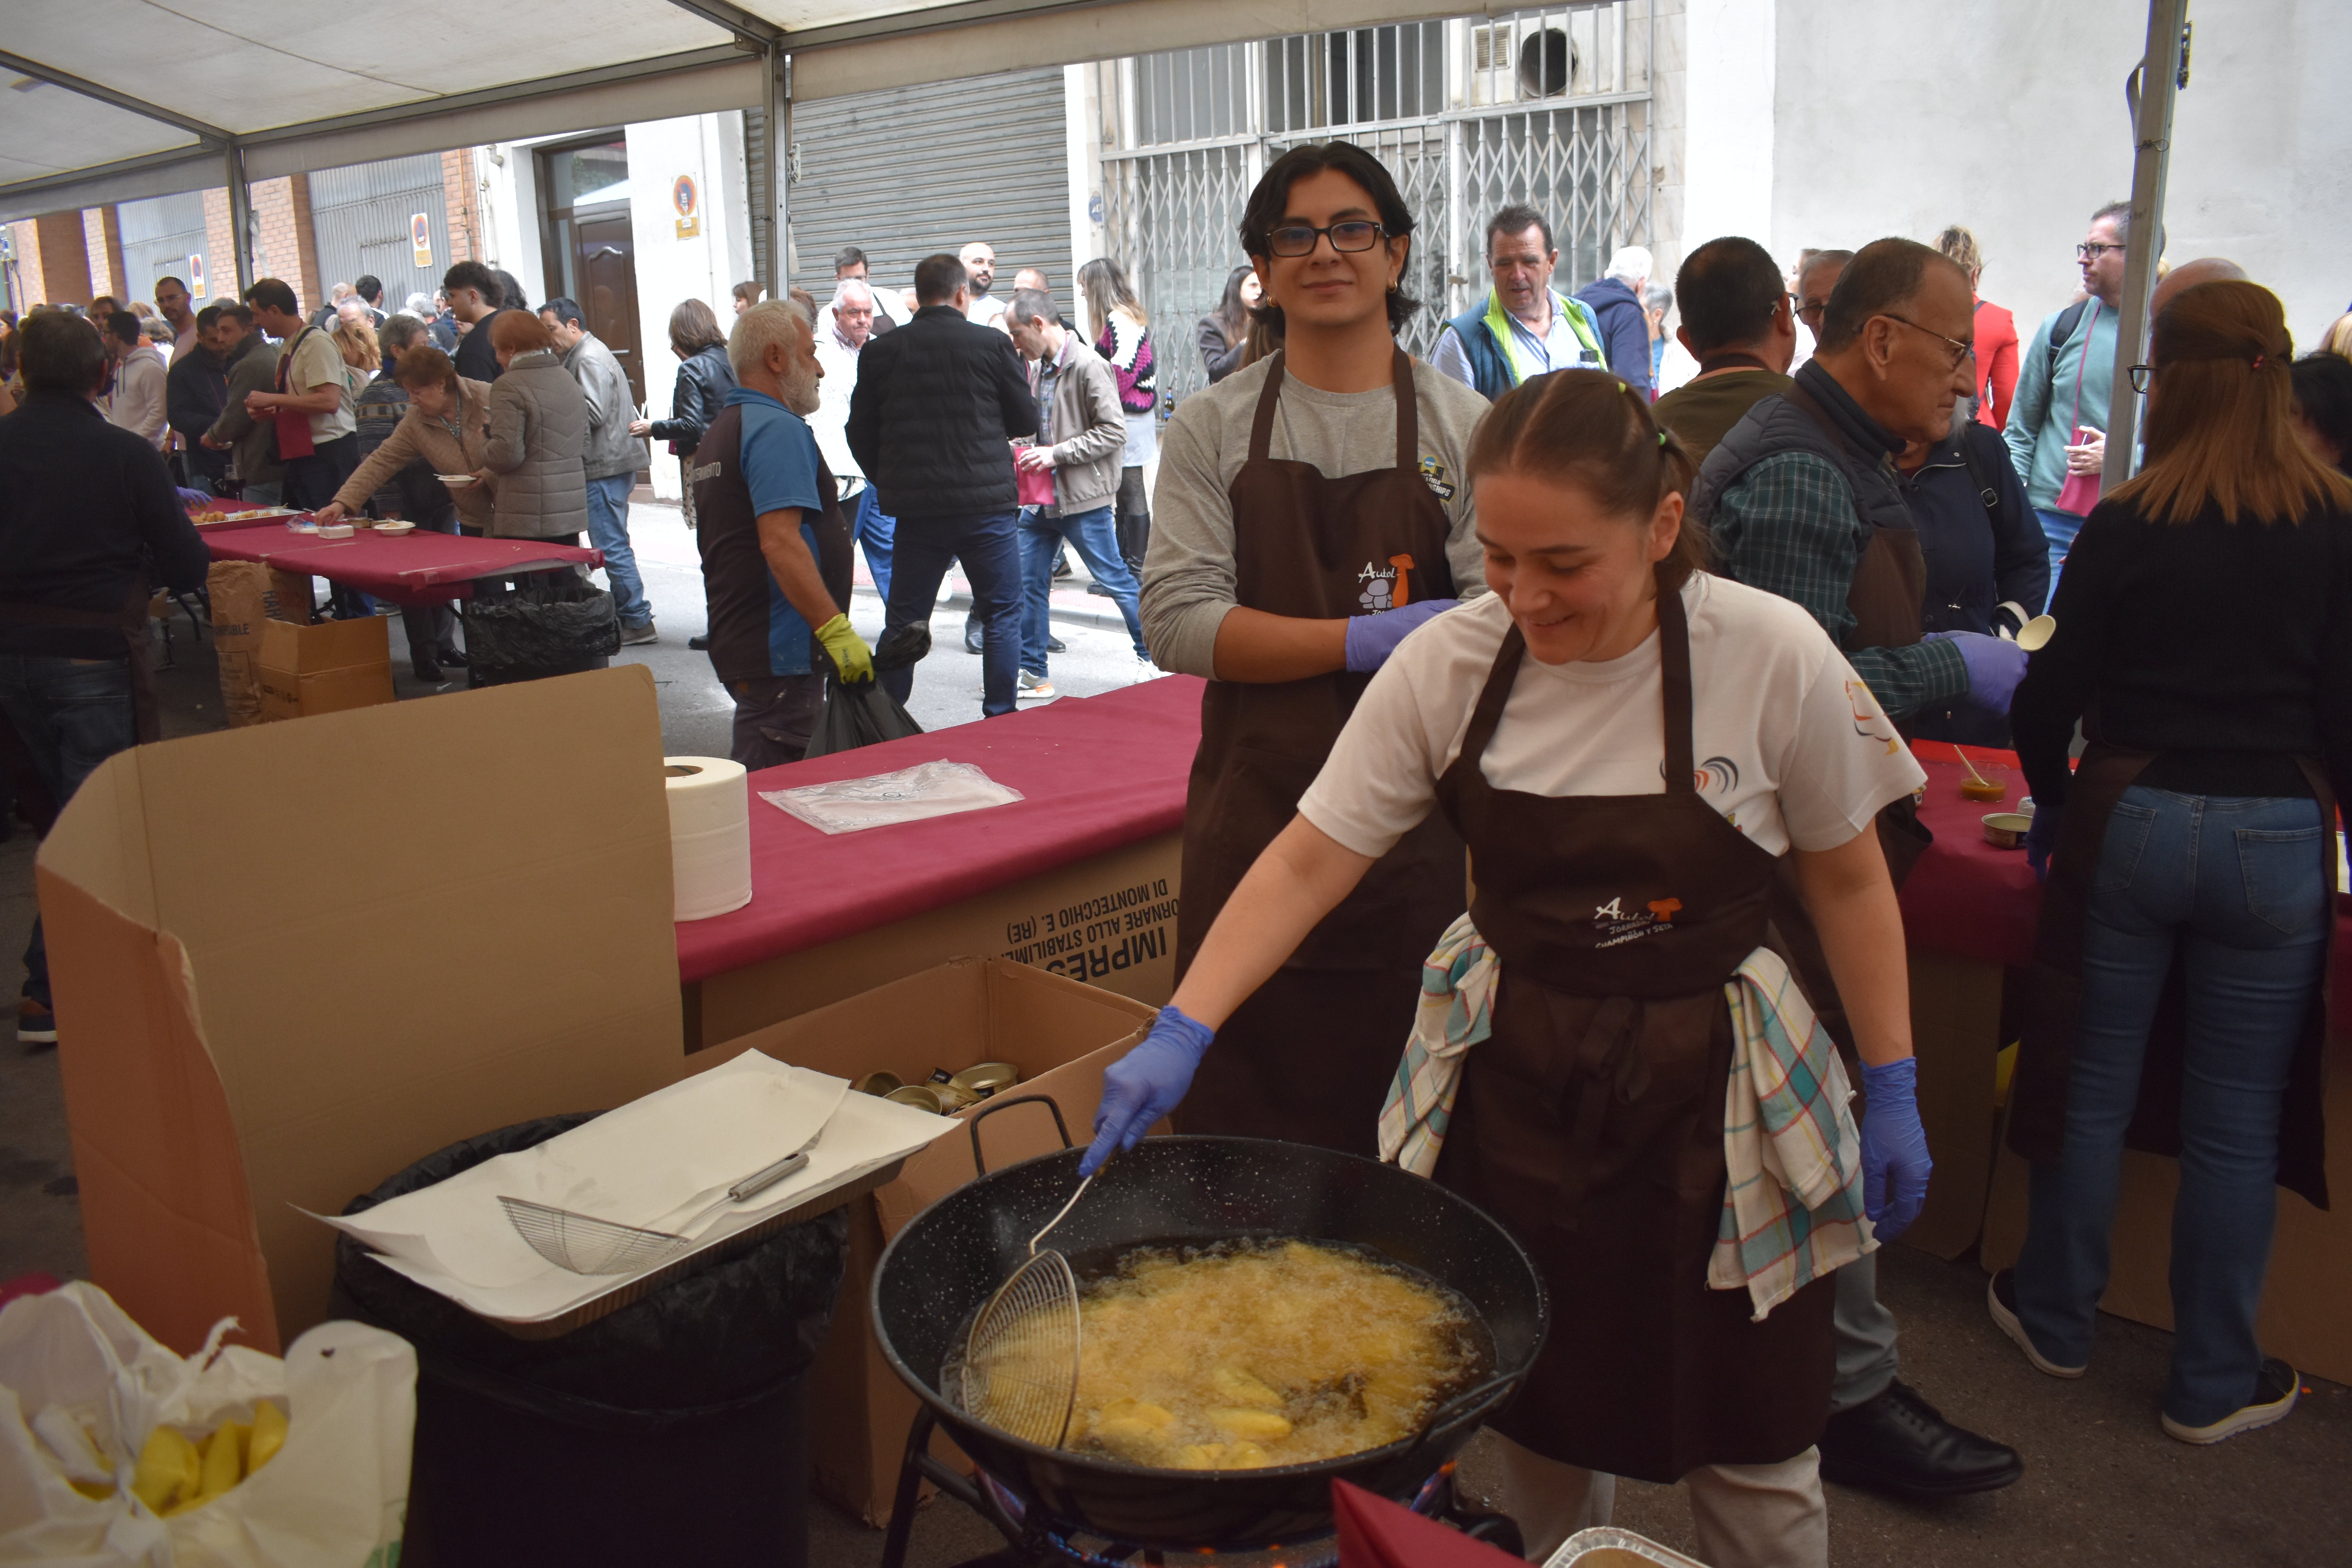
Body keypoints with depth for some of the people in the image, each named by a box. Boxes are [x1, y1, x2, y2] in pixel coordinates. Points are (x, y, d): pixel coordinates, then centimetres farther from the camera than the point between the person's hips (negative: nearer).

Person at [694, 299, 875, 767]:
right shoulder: (777, 429, -13)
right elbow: (780, 541, -24)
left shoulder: (721, 430, 20)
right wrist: (836, 629, -25)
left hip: (737, 642, 11)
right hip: (779, 653, -11)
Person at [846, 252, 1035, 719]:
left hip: (914, 510, 2)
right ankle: (1000, 721, 10)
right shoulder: (993, 345, -5)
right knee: (1002, 614, 10)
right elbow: (1027, 421, 3)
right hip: (986, 505, -2)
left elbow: (860, 435, 7)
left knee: (902, 622, 12)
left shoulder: (880, 351, 2)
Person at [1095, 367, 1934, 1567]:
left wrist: (1891, 1093, -1)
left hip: (1711, 1091, -1)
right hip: (1512, 1083, 2)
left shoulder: (1772, 657, -16)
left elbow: (1847, 882, -3)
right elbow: (1309, 861, -10)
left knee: (1749, 1456, 11)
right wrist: (1180, 1033, -19)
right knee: (1539, 1423, 19)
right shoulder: (1449, 665, -12)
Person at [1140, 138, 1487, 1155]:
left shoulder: (1462, 428, 3)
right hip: (1253, 822, 0)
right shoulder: (1212, 429, 4)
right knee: (1240, 1119, 8)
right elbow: (1177, 621, -8)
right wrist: (1369, 637, -16)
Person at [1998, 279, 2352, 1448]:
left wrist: (2051, 804, 13)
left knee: (2092, 1085, 14)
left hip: (2130, 822, 0)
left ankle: (2056, 1320, 30)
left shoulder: (2124, 525, -5)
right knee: (2235, 1123, 9)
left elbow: (2053, 693, -3)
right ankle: (2213, 1385, 22)